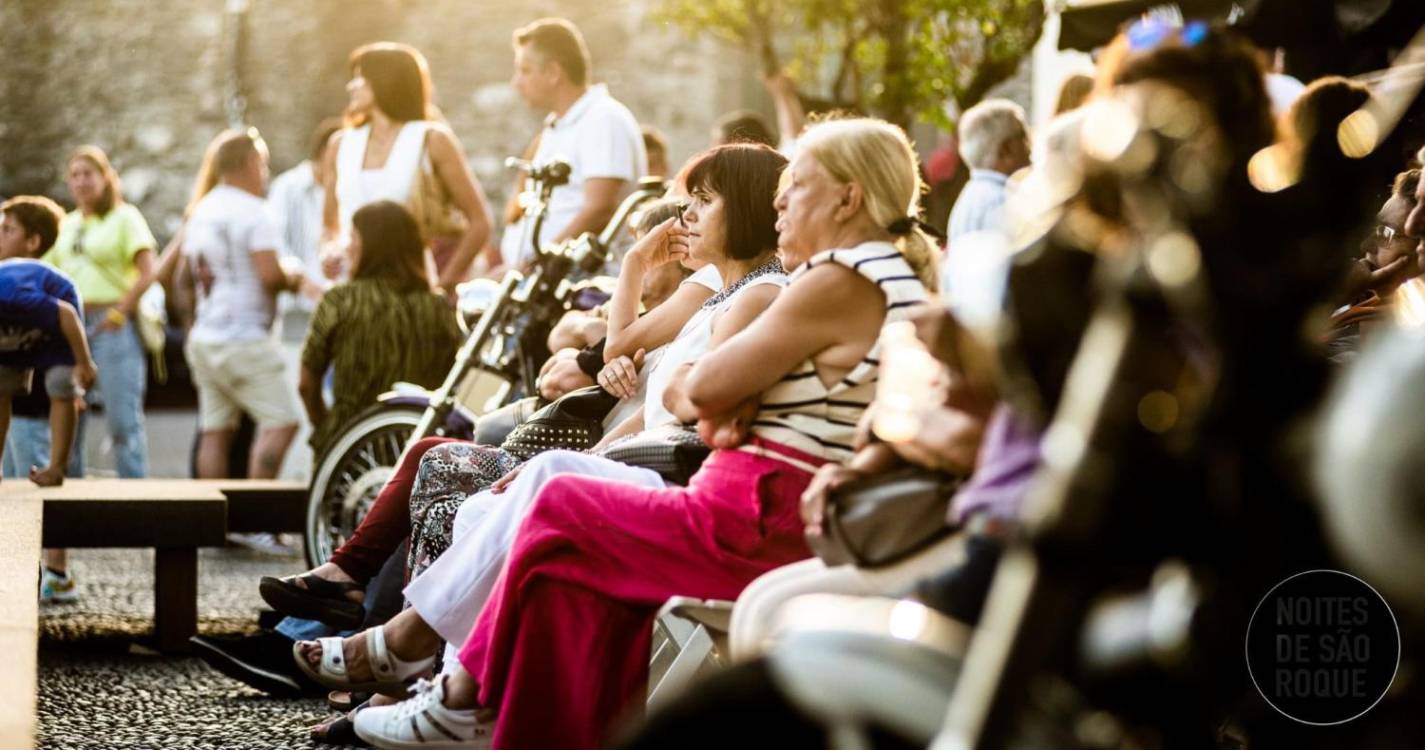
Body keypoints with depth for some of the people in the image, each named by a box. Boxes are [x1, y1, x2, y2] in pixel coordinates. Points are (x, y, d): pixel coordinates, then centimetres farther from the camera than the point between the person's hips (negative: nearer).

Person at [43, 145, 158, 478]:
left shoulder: (125, 217, 2)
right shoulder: (67, 225, 19)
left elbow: (147, 273, -7)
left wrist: (119, 313, -13)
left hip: (112, 325, -6)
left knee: (123, 419, -10)